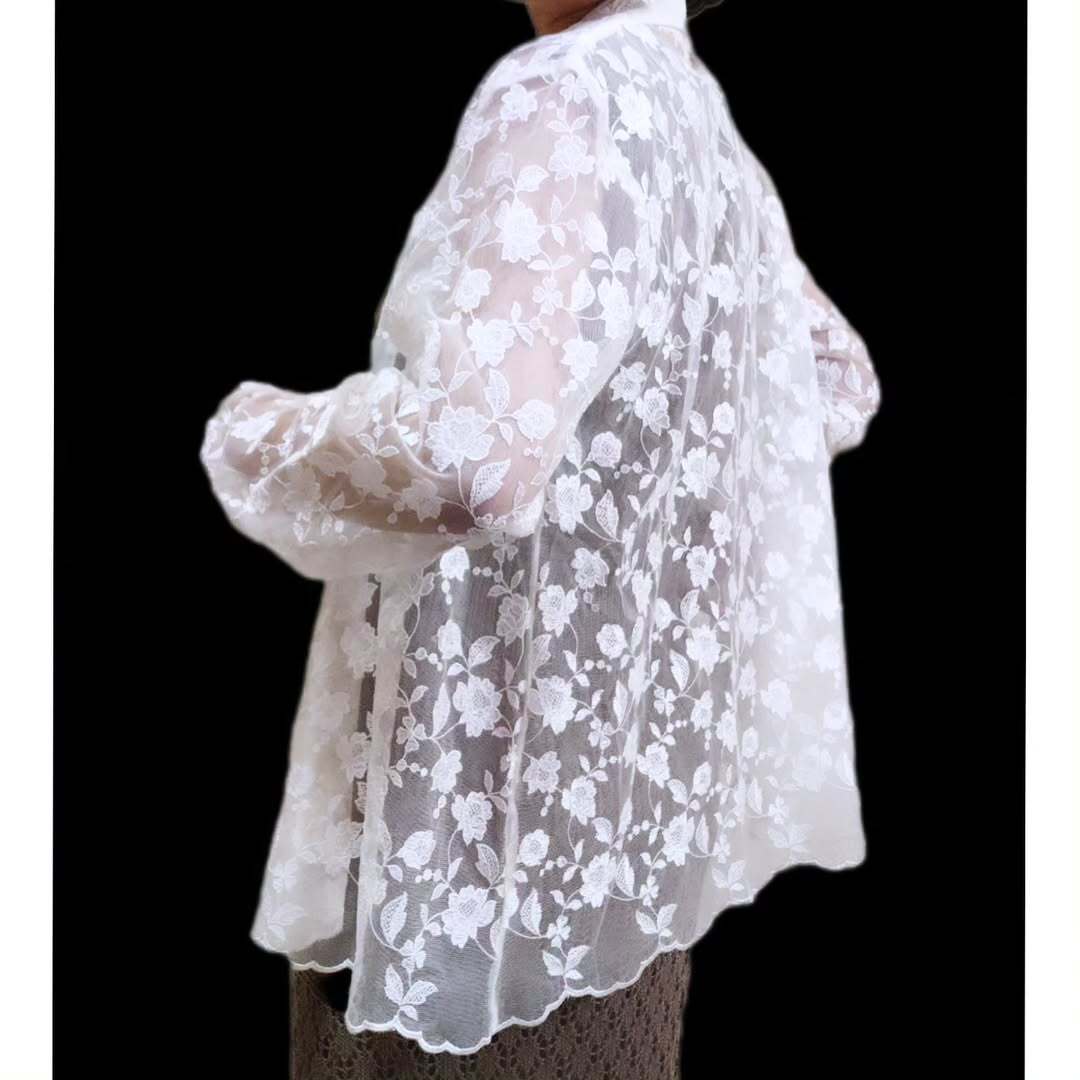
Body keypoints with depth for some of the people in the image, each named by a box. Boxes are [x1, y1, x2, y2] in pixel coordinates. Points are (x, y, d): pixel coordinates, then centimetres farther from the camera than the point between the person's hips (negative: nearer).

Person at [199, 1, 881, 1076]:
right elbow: (842, 386, 22)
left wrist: (254, 431, -13)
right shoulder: (710, 126, 9)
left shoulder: (561, 96, -16)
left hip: (512, 761, -8)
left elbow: (474, 455, -30)